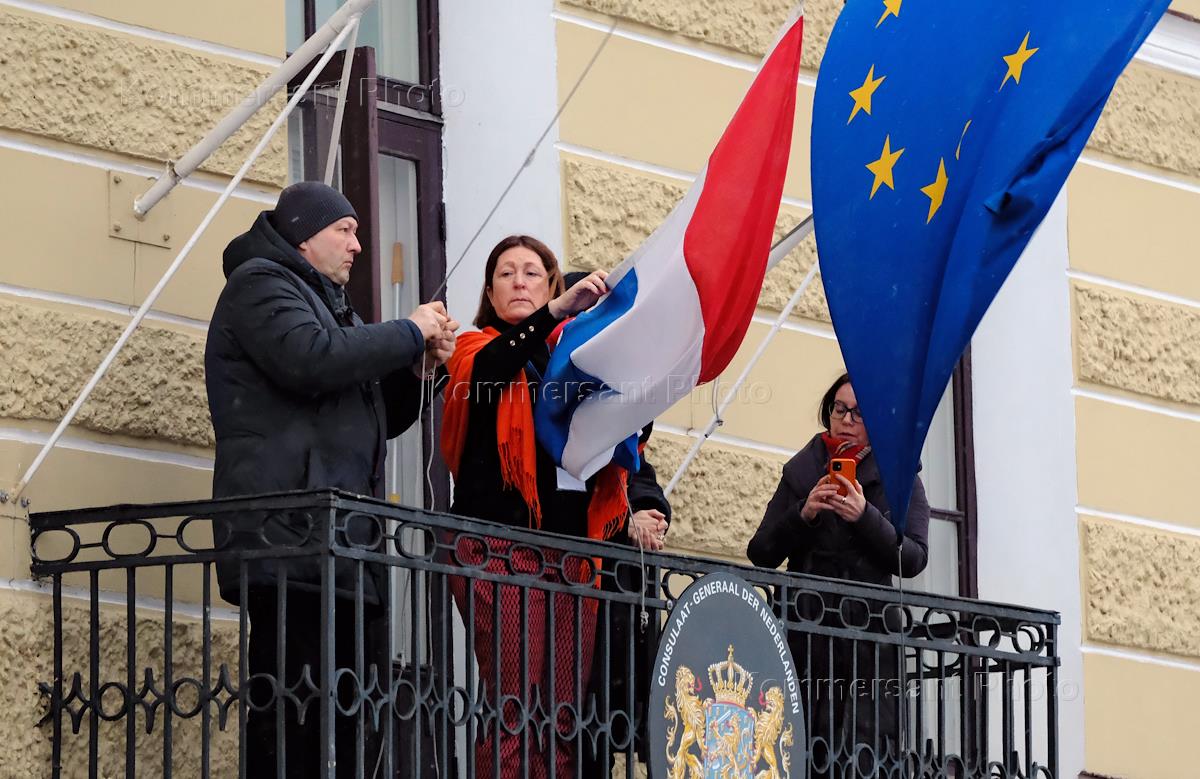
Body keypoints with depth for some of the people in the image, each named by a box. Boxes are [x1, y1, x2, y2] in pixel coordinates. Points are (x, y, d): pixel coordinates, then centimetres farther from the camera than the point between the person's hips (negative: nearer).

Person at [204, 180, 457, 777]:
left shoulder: (327, 302, 31)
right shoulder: (261, 284, 2)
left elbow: (378, 418, 31)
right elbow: (311, 359, -17)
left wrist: (417, 367, 13)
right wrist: (408, 333, -6)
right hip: (289, 533, -10)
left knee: (336, 718, 2)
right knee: (292, 706, -18)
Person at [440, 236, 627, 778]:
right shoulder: (477, 351, 10)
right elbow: (488, 372, -16)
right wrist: (558, 311, -28)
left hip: (569, 549, 4)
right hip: (500, 546, -4)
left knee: (565, 714, -1)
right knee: (515, 707, -14)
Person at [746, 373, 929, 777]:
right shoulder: (800, 474, 16)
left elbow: (914, 559, -1)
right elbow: (761, 554, 10)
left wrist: (865, 517, -15)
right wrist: (802, 514, -6)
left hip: (869, 636, -2)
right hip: (807, 634, 2)